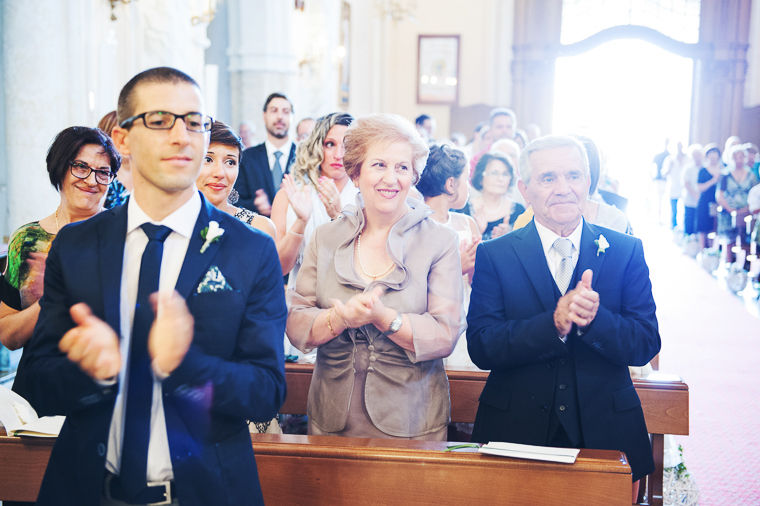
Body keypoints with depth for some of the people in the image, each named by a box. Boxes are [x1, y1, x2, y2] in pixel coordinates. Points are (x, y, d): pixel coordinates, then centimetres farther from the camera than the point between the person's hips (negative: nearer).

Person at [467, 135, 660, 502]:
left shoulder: (626, 252, 3)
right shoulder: (493, 255, -1)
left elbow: (646, 345, -3)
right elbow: (480, 347, -10)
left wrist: (595, 319, -23)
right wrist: (553, 324, -25)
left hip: (605, 433, 1)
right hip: (517, 431, -1)